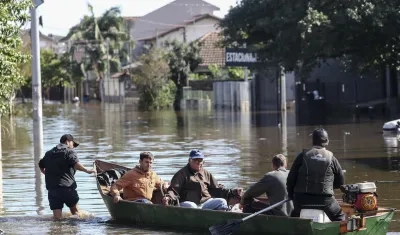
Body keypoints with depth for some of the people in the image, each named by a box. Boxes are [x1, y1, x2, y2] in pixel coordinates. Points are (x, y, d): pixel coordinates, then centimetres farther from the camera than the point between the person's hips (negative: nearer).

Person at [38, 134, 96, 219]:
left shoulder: (49, 153, 19)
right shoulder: (69, 151, -1)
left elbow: (41, 166, 26)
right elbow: (76, 164, -18)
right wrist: (87, 171, -17)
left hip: (51, 187, 4)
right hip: (67, 187, -4)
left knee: (57, 215, 0)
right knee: (74, 209, 15)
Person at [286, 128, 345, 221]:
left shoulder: (303, 155, 3)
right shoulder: (331, 158, 3)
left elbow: (291, 178, 2)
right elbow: (340, 182, 12)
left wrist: (291, 195, 16)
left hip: (302, 199, 1)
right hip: (324, 199, -1)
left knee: (294, 217, 28)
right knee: (339, 218, 18)